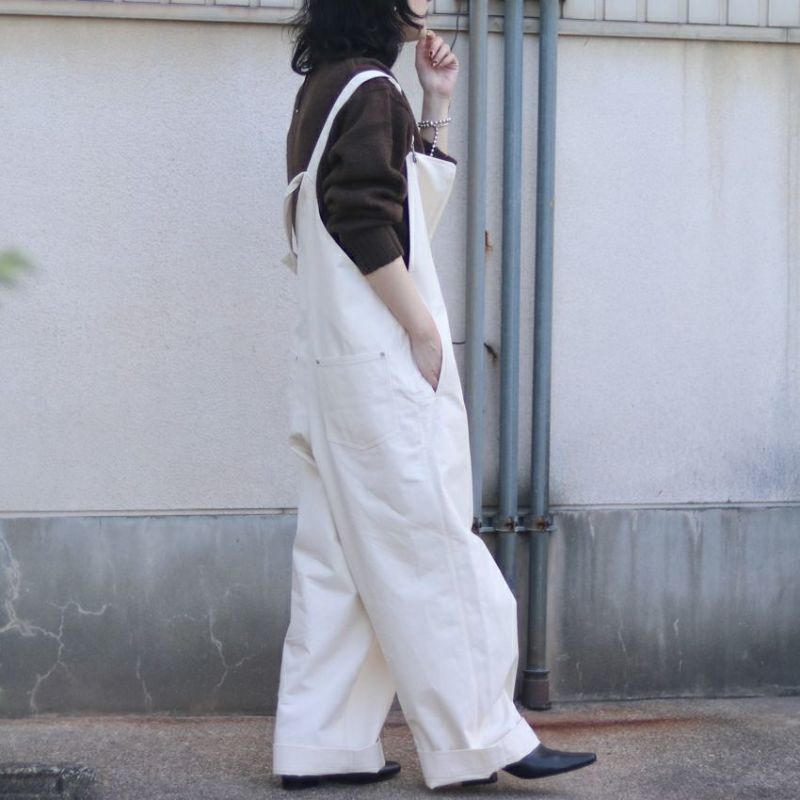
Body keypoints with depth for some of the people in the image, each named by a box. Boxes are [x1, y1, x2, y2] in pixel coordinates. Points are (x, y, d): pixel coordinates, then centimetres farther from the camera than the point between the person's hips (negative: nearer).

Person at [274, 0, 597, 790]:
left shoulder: (326, 90, 18)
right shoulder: (368, 89, -10)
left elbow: (416, 201, 21)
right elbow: (365, 224, -19)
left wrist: (434, 105, 14)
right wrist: (424, 331, -15)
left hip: (337, 365, 9)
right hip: (384, 363, -9)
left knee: (340, 559, 9)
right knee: (431, 552, -4)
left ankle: (320, 744, 11)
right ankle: (481, 739, 3)